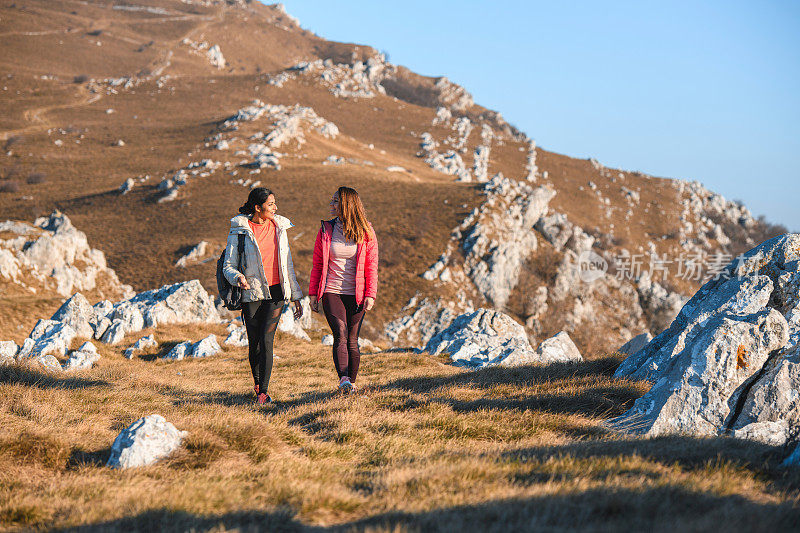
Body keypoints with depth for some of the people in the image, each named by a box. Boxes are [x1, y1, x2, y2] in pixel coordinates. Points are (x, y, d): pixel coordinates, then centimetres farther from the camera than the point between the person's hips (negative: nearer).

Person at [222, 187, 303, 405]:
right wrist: (238, 277, -25)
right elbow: (228, 266, -2)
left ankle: (263, 392, -9)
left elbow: (288, 265, 16)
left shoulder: (279, 227, 9)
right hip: (252, 293, -2)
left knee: (266, 340, -11)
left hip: (275, 292, 2)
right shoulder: (239, 230, -3)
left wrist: (296, 296, 16)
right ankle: (258, 385, 26)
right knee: (254, 344, 3)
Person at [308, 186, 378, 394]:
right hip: (331, 293, 0)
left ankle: (351, 382, 14)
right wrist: (313, 294, 6)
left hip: (356, 295, 0)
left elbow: (371, 266, 3)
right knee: (340, 334, -18)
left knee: (352, 340, 2)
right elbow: (317, 264, 10)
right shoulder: (326, 230, 7)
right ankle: (343, 379, -30)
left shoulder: (366, 233, 3)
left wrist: (370, 295, -5)